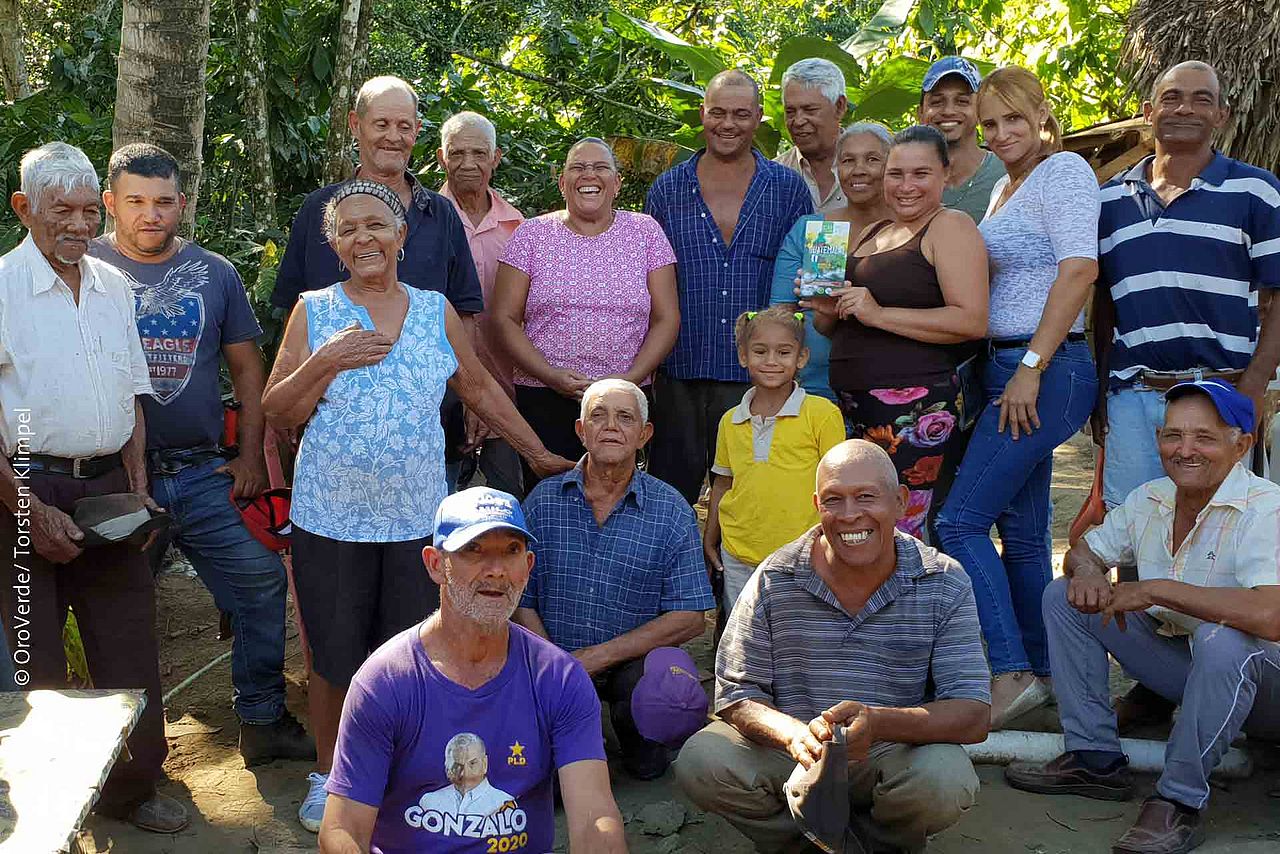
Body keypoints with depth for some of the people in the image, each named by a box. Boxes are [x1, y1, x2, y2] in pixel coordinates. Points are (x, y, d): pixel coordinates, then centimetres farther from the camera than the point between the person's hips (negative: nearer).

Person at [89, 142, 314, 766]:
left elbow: (247, 368, 12)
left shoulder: (215, 273, 8)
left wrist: (250, 456, 4)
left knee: (263, 584, 0)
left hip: (204, 475, 2)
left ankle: (263, 721, 16)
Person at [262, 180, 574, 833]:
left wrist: (539, 453, 16)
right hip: (330, 521, -1)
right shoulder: (314, 313, 2)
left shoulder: (436, 311, 6)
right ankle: (327, 776, 29)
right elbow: (277, 414, 1)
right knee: (333, 662, 8)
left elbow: (479, 388, 15)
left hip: (416, 520, 1)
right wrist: (324, 363, -14)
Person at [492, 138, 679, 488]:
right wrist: (552, 376, -11)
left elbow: (666, 319, 5)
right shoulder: (532, 235, 6)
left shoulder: (645, 232, 8)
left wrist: (631, 378, -10)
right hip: (543, 401, 0)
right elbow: (505, 318, 2)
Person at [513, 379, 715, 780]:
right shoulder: (542, 500, 3)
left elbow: (690, 618, -6)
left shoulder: (671, 511, -2)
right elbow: (521, 602, 2)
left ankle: (641, 746, 5)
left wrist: (598, 656, -13)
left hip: (635, 660, 0)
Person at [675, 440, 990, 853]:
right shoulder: (774, 581, -7)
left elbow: (972, 716, -15)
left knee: (944, 782, -32)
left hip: (894, 753, 0)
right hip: (790, 756, 1)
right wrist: (794, 734, -32)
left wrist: (878, 723, -36)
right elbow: (736, 694, -8)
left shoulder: (944, 584, -9)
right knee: (699, 762, -25)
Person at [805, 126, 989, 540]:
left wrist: (879, 314, -17)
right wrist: (828, 308, 7)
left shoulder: (950, 227, -2)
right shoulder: (870, 234, 22)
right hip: (855, 409, 8)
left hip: (917, 411, -8)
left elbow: (972, 321, -15)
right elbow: (840, 330, 31)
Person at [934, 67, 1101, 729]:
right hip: (1008, 369, 9)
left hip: (1045, 369, -9)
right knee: (1021, 531, 11)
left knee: (961, 520, -12)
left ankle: (1011, 675, -8)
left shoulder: (1063, 169, -6)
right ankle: (1040, 674, 20)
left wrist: (1031, 367, -21)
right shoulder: (1004, 187, 21)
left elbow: (1079, 269, -18)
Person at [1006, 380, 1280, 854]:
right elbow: (1086, 549, 13)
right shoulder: (1150, 500, -1)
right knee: (1064, 597, 1)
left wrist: (1156, 590, -32)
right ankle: (1095, 759, 0)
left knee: (1222, 638, -40)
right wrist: (1086, 572, -14)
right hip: (1181, 666, 7)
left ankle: (1180, 801, -23)